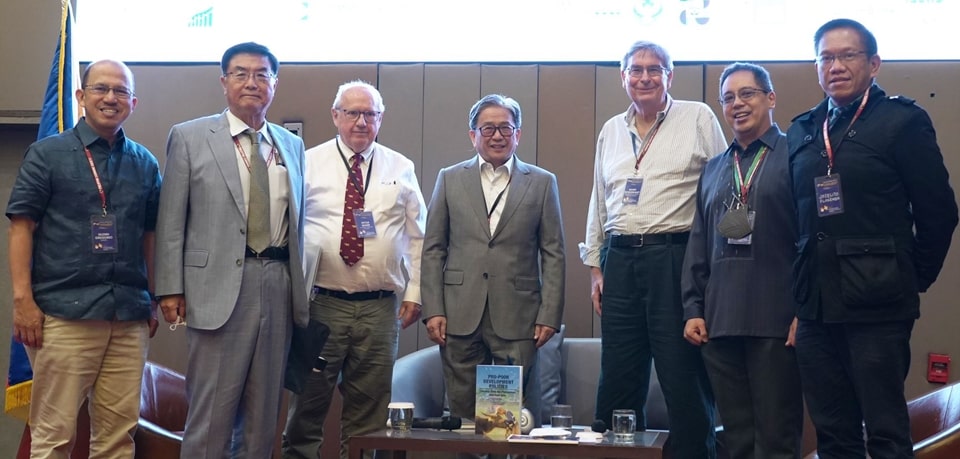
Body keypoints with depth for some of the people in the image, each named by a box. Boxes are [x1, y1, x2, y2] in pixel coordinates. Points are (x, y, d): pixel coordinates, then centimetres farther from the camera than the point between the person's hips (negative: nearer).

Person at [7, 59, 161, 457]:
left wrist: (153, 301, 11)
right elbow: (21, 227, -1)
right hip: (64, 313, -3)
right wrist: (23, 299, -10)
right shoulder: (47, 154, 3)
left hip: (129, 315, 3)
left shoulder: (145, 163, 12)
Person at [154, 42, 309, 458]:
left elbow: (296, 220, 14)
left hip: (278, 285, 4)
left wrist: (300, 287, 8)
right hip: (219, 287, -4)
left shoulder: (292, 145, 14)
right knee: (211, 414, -1)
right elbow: (171, 220, 0)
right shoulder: (189, 137, 3)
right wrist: (171, 289, -6)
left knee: (263, 416, 11)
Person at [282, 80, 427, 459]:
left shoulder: (400, 169, 9)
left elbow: (417, 237, 9)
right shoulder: (309, 164, 3)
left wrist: (414, 292, 3)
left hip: (381, 306, 2)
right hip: (321, 302, -2)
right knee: (309, 402, 4)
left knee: (369, 407, 9)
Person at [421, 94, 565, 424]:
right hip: (460, 316, 1)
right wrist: (433, 310, 0)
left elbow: (553, 254, 6)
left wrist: (549, 315, -2)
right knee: (462, 411, 5)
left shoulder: (542, 183, 8)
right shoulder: (450, 179, 10)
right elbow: (433, 249, 8)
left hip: (517, 320, -1)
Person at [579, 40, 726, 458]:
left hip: (675, 258, -5)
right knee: (617, 380, 8)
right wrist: (595, 266, 14)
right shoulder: (611, 130, 16)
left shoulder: (698, 118, 2)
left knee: (684, 378, -2)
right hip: (620, 260, 5)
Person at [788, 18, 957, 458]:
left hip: (876, 303, -5)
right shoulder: (801, 130, 12)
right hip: (816, 304, 5)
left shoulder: (902, 120, -3)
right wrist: (800, 287, 9)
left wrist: (913, 279, 2)